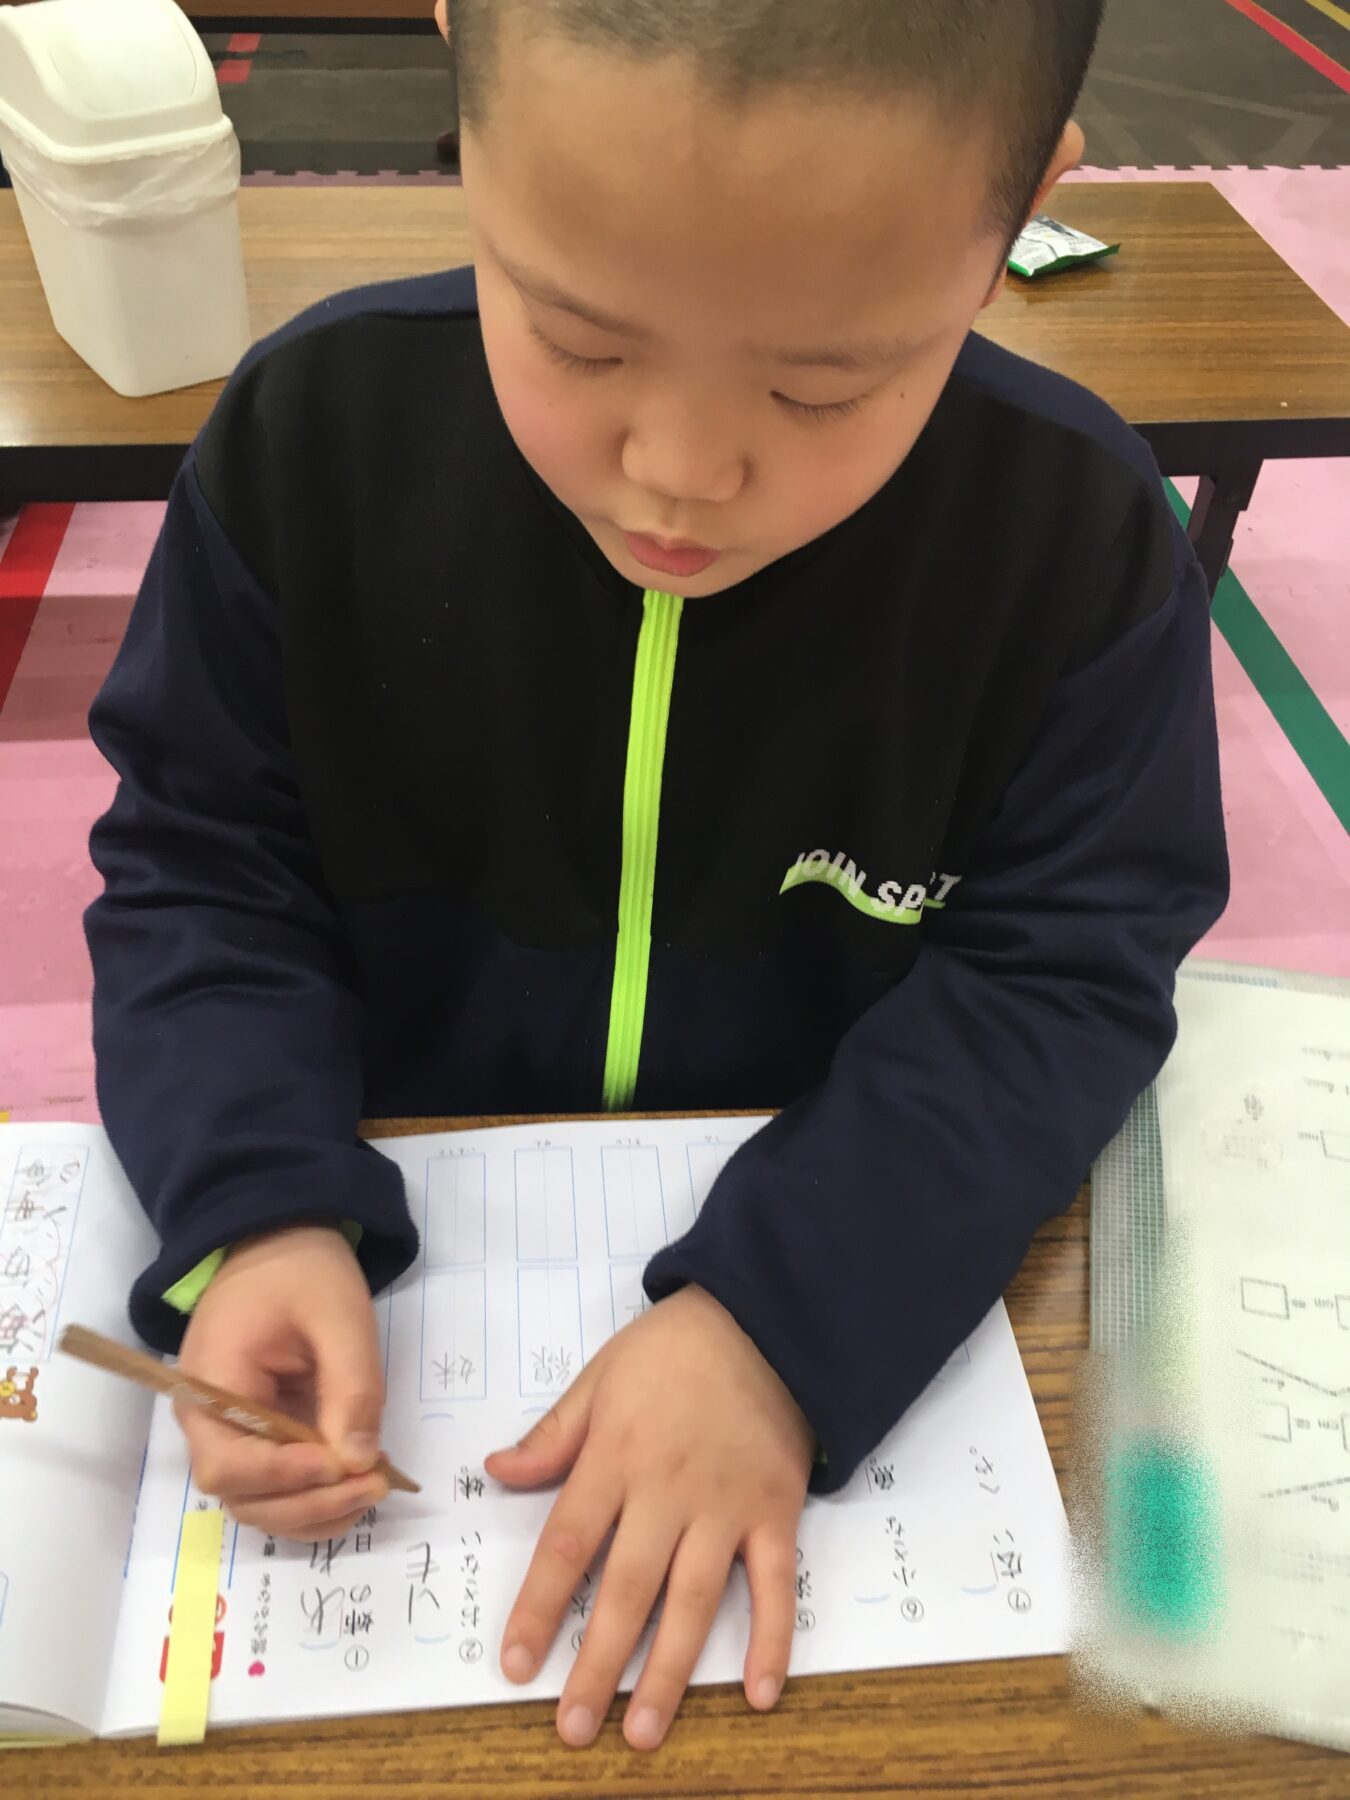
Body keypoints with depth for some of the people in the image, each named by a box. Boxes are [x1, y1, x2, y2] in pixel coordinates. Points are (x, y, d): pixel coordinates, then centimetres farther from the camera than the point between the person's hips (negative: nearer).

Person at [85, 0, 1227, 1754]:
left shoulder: (1077, 541, -16)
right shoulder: (315, 434, -14)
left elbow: (1057, 974, -13)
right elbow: (201, 868, -7)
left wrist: (783, 1314, -27)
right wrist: (254, 1207, -23)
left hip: (862, 1259, 0)